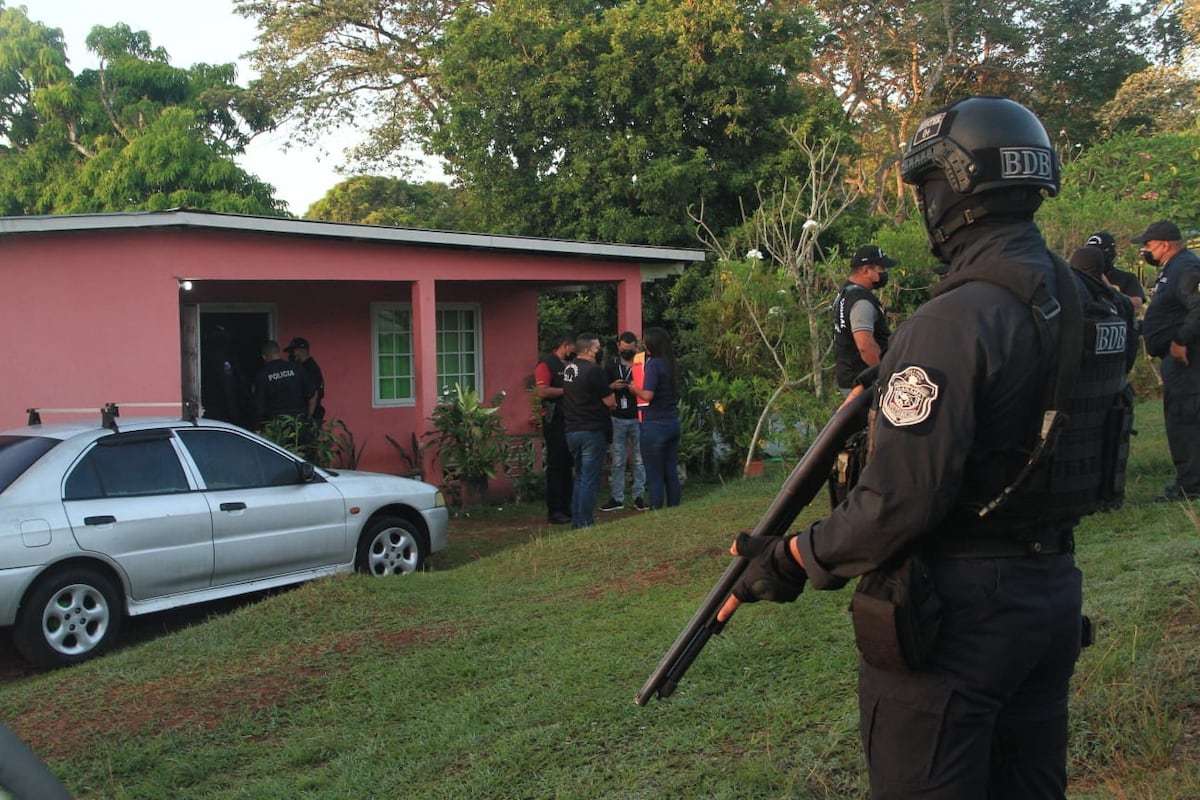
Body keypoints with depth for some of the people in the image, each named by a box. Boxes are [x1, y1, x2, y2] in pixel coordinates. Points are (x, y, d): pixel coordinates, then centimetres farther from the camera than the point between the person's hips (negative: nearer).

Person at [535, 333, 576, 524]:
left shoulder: (568, 365, 18)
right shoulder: (546, 364, -8)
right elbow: (542, 391, -20)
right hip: (554, 420, -8)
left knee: (567, 464, 11)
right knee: (555, 465, -5)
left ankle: (566, 507, 17)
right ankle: (554, 510, -1)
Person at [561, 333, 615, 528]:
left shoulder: (568, 368, 9)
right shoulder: (593, 370, -16)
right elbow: (610, 402, -15)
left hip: (571, 430, 8)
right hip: (592, 431, -8)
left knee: (580, 477, 18)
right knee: (590, 480, -2)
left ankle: (576, 521, 21)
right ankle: (586, 523, 0)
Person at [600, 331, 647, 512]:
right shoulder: (611, 364, 7)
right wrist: (612, 386, -10)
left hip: (637, 418, -2)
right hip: (617, 418, 2)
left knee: (639, 460, 4)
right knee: (617, 461, 4)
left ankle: (639, 496, 11)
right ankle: (617, 498, 9)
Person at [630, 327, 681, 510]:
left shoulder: (653, 364, -13)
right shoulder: (670, 364, 10)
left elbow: (648, 395, -21)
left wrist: (634, 388, -2)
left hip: (655, 424, -8)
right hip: (672, 423, 8)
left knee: (654, 476, -2)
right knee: (671, 474, 12)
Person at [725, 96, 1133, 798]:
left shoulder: (954, 322, -23)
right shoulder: (1081, 300, 5)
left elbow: (900, 501, -25)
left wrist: (794, 559, -12)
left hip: (956, 617, -8)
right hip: (1055, 598, 9)